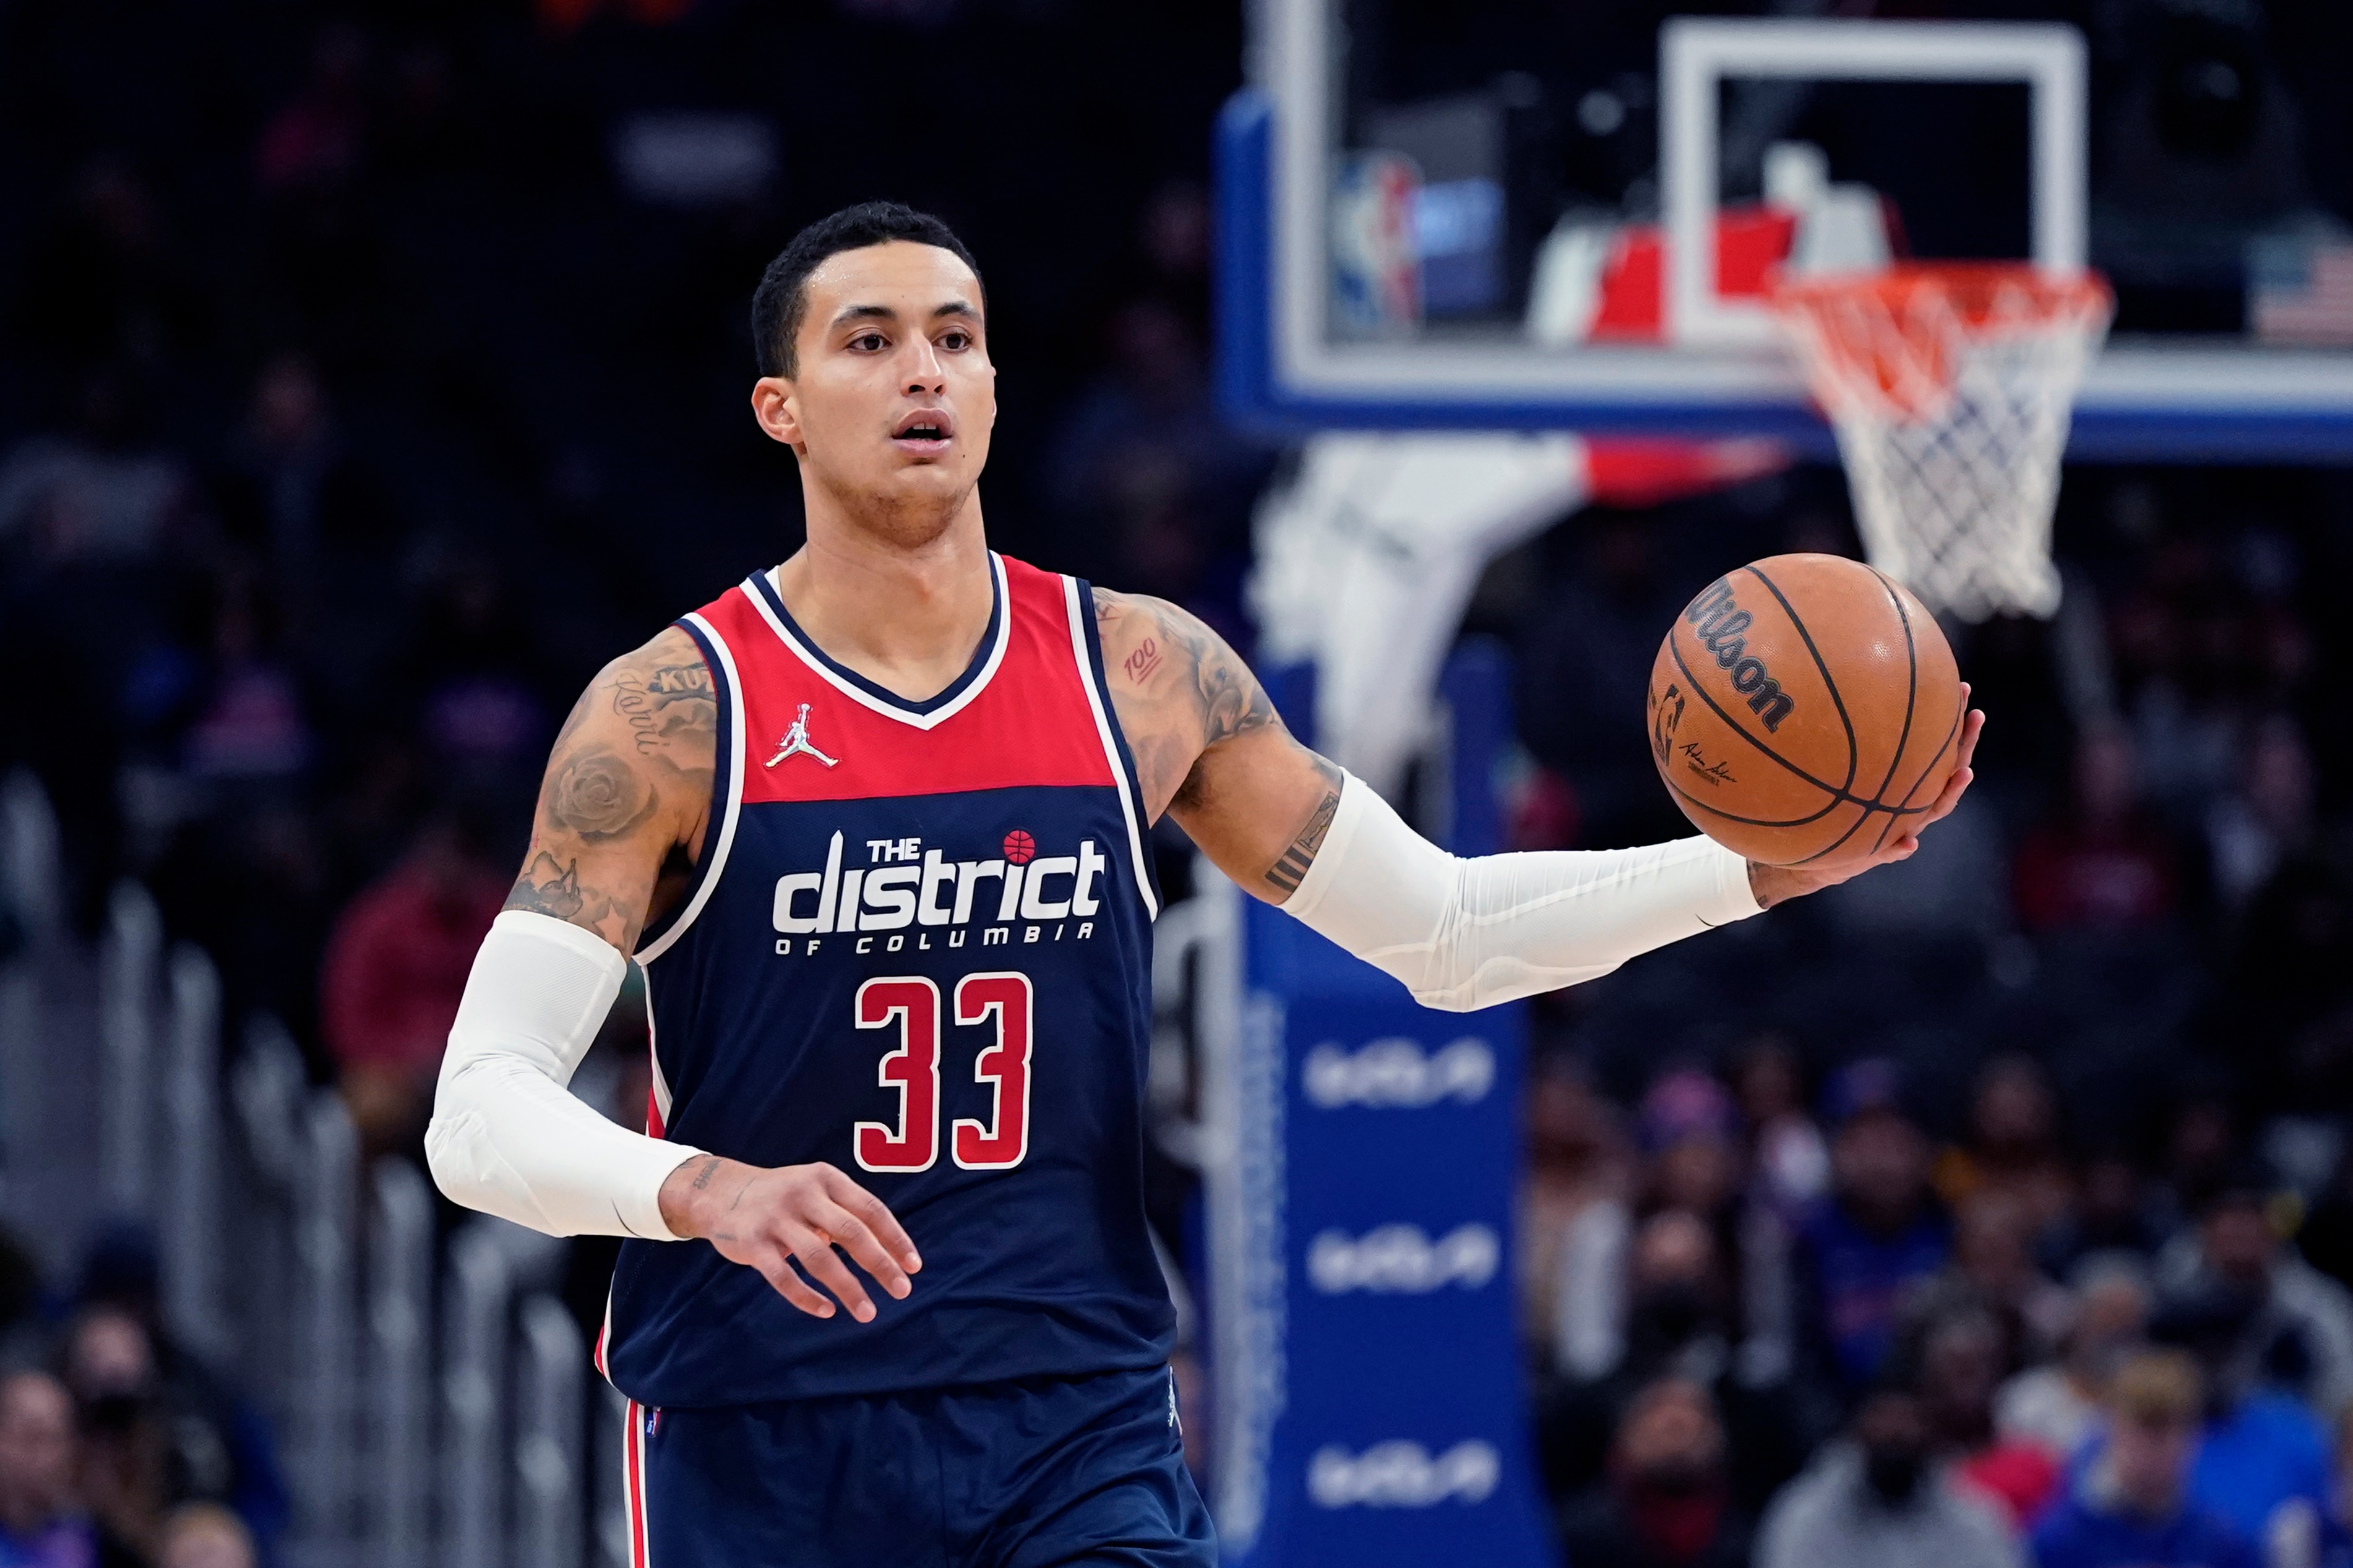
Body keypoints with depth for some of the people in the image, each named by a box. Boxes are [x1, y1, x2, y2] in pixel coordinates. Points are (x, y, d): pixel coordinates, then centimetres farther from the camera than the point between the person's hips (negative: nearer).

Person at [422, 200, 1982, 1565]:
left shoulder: (1143, 675, 4)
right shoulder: (672, 714, -7)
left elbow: (1449, 933, 11)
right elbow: (480, 1113, -13)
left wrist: (1764, 866, -2)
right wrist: (700, 1192, -34)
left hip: (1077, 1423, 2)